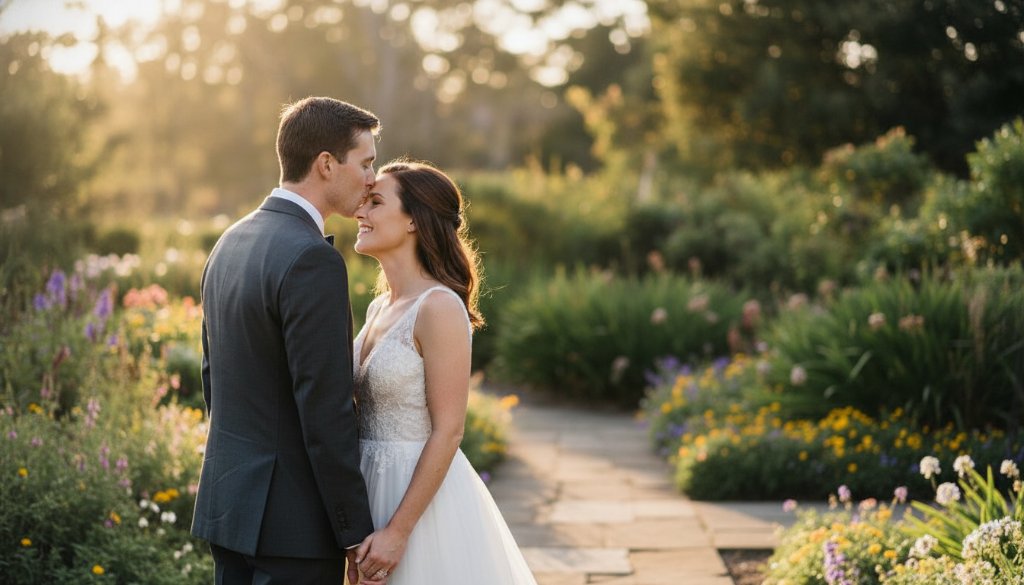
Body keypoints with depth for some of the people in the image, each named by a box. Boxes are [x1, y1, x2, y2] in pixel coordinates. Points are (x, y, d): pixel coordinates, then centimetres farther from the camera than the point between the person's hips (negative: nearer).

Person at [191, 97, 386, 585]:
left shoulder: (229, 244, 10)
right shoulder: (313, 259, -18)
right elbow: (325, 411, -21)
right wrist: (359, 536, -15)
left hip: (228, 503, 9)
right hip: (294, 520, -9)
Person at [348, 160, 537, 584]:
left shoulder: (440, 308, -16)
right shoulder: (379, 309, 9)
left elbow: (447, 432, -19)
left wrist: (398, 530, -21)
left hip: (423, 497, -8)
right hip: (375, 490, 8)